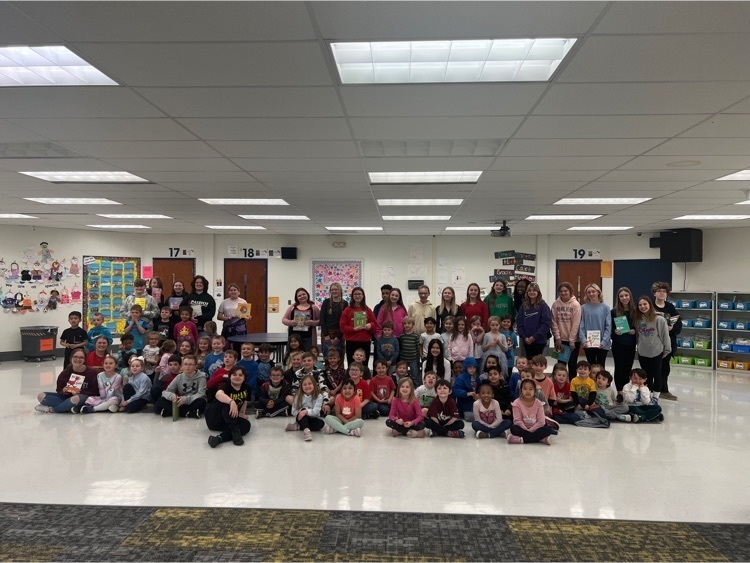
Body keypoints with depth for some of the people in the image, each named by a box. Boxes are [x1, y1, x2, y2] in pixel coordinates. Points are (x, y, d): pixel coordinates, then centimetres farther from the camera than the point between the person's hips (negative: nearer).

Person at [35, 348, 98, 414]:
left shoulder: (91, 372, -9)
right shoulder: (66, 372, 0)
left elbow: (94, 392, -7)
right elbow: (59, 389, 7)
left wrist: (80, 393, -21)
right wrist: (63, 392, -16)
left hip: (83, 398, -5)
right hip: (66, 396, 5)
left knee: (76, 399, -41)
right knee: (41, 396, -10)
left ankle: (51, 409, -17)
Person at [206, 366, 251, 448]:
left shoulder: (246, 387, -4)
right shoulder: (226, 385, -21)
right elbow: (218, 394, -45)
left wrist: (242, 413, 10)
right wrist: (231, 401, -61)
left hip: (227, 421, 5)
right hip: (213, 417, -5)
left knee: (246, 424, -26)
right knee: (226, 401, -33)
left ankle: (219, 438, -42)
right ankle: (235, 431, -42)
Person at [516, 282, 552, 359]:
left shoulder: (543, 306, -5)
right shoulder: (524, 306, 7)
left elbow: (546, 323, -11)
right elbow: (519, 322, 6)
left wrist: (534, 337, -14)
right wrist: (524, 337, -6)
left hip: (539, 341, -4)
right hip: (526, 341, 4)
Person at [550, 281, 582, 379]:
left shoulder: (576, 305, -8)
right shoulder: (555, 304, 0)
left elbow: (576, 324, -10)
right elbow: (554, 322, 0)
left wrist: (571, 341, -12)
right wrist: (558, 338, -6)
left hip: (573, 340, -2)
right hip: (560, 340, 2)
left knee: (572, 365, 5)